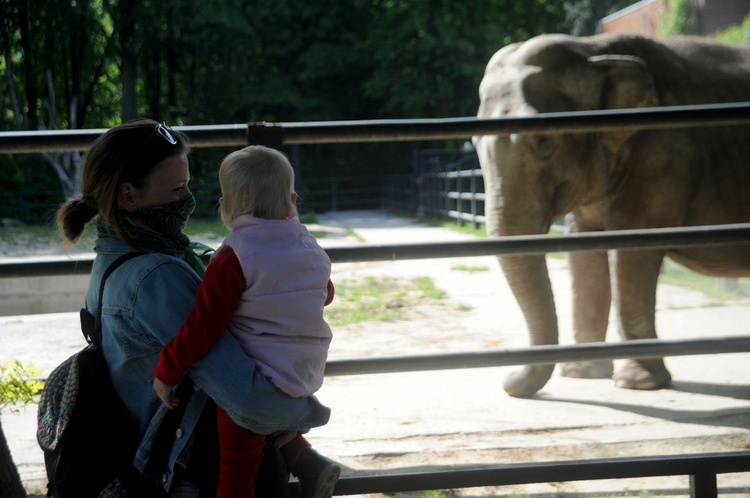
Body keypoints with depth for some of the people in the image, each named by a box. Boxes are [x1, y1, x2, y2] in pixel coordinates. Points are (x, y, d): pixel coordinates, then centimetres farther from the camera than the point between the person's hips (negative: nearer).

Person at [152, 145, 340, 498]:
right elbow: (325, 294, 21)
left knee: (236, 470, 3)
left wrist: (166, 373, -10)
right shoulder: (310, 247, 3)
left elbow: (202, 326, -19)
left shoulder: (234, 259, -18)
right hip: (306, 373, 7)